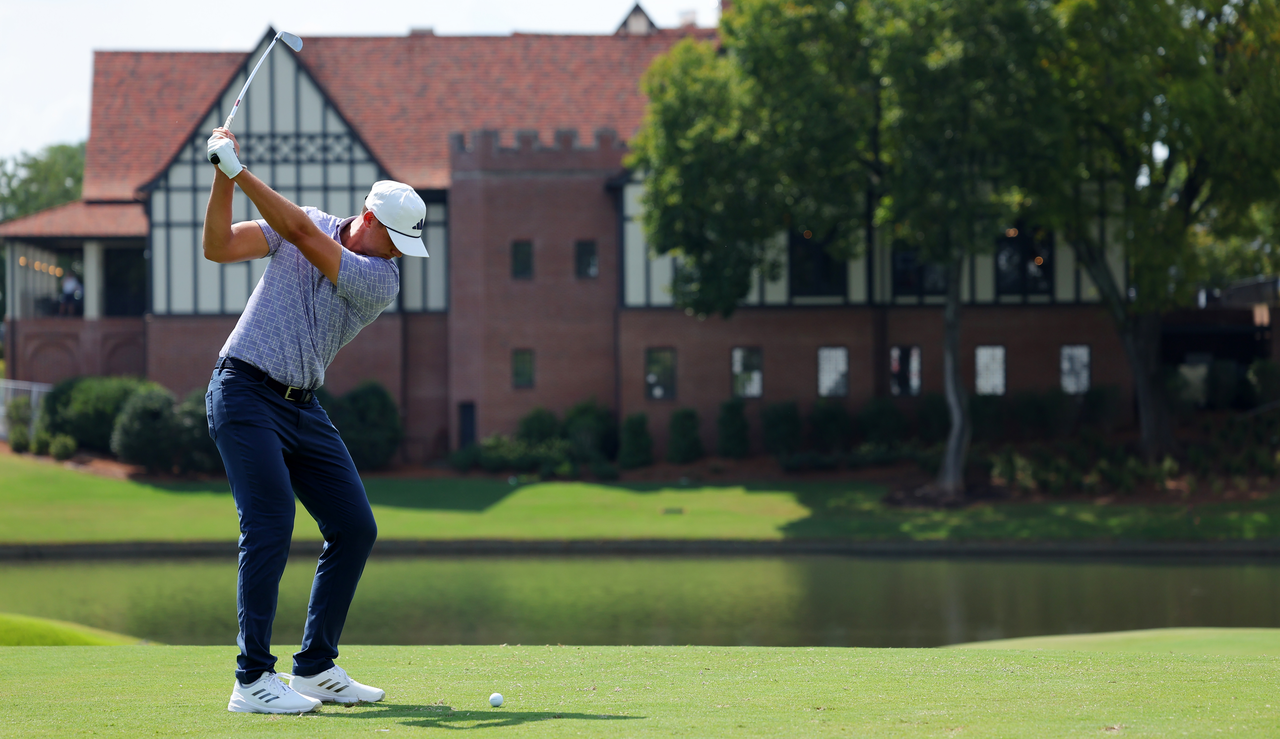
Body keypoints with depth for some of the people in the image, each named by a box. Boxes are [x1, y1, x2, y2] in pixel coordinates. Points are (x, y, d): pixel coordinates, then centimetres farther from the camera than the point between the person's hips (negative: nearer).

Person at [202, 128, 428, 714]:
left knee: (355, 528, 2)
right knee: (270, 522, -17)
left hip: (302, 405, 5)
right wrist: (224, 177, -21)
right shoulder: (301, 222, -1)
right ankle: (252, 681, -17)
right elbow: (219, 247, -8)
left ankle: (315, 667, 13)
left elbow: (303, 234, -17)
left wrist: (242, 171, -21)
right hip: (244, 394, -4)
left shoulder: (383, 281, -5)